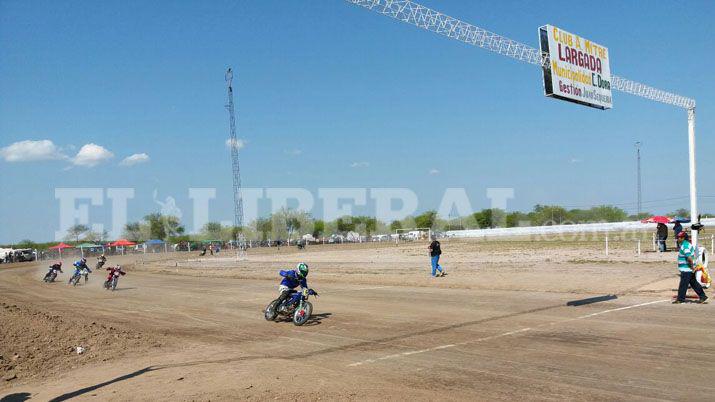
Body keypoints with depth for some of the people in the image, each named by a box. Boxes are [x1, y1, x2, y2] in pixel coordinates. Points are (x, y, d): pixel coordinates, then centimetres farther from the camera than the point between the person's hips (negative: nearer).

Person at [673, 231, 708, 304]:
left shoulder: (685, 246, -20)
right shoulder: (687, 244, 13)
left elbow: (689, 258, -29)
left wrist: (692, 266, -21)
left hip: (686, 269, -10)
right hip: (688, 269, 10)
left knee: (683, 284, -2)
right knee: (694, 283, 16)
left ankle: (680, 299, 4)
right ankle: (703, 296, 20)